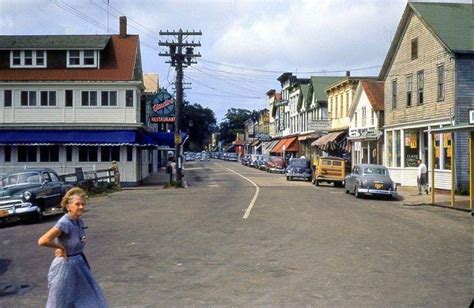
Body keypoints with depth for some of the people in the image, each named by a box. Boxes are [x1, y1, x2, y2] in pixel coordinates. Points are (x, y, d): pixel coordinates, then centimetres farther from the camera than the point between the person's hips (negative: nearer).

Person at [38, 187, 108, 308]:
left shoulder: (79, 221, -1)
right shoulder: (64, 223, -24)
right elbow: (42, 241, -31)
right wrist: (61, 247, -16)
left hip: (79, 264, 8)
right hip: (65, 266, -7)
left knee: (87, 297, 16)